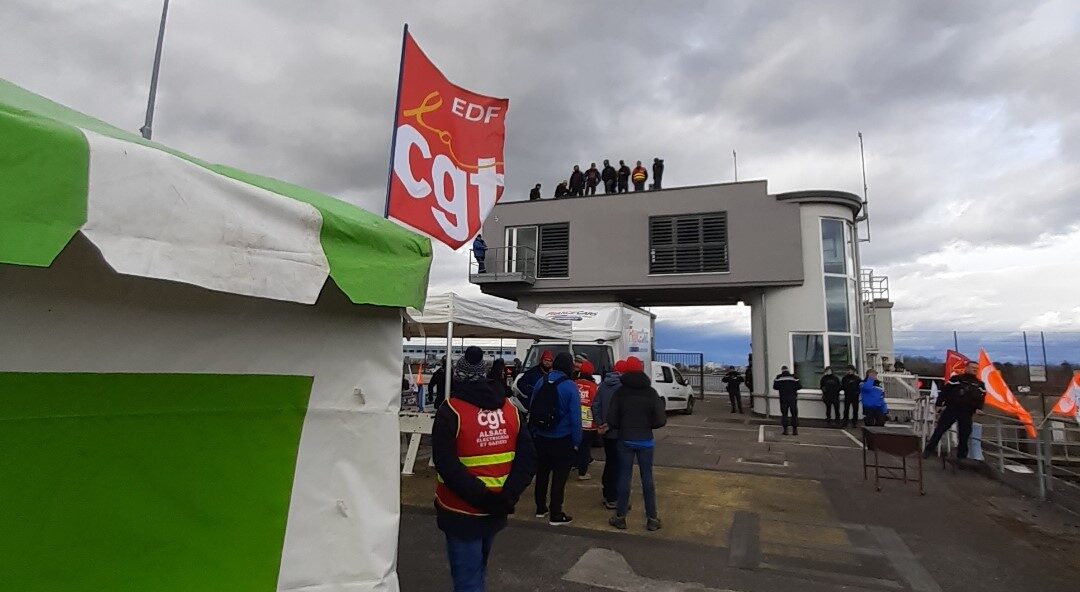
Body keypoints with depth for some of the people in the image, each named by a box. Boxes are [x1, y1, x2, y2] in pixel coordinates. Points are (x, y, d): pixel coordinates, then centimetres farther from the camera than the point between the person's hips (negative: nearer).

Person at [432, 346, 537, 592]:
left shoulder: (450, 411, -14)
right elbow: (528, 458, -2)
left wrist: (480, 496, -22)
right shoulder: (510, 409, 2)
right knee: (477, 568, 26)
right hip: (496, 511, 5)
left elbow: (446, 465, -24)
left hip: (462, 512, -5)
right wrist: (508, 495, -9)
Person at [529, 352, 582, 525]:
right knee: (559, 476, 7)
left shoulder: (541, 382, -2)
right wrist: (576, 441, -8)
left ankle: (540, 508, 31)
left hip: (541, 438, 5)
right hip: (562, 439, -5)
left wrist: (534, 433, 12)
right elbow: (575, 417, -17)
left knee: (542, 473, 18)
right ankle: (555, 514, 13)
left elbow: (531, 409, 3)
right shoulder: (570, 386, -17)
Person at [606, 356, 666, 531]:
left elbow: (611, 419, -9)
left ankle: (620, 517, 14)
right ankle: (652, 518, 15)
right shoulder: (651, 392, -5)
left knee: (624, 477, 7)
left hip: (625, 440, -1)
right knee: (647, 477, 9)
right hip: (646, 441, 1)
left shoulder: (620, 392, -7)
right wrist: (647, 425, 9)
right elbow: (661, 420, -9)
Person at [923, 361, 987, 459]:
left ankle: (961, 455, 19)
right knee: (939, 430, -5)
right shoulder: (956, 379, 1)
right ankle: (928, 450, 1)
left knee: (964, 435, 6)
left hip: (966, 414, 4)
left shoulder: (980, 384, 14)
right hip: (951, 410, -4)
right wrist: (939, 404, -5)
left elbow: (981, 398, 16)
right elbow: (945, 391, 0)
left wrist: (978, 408, -2)